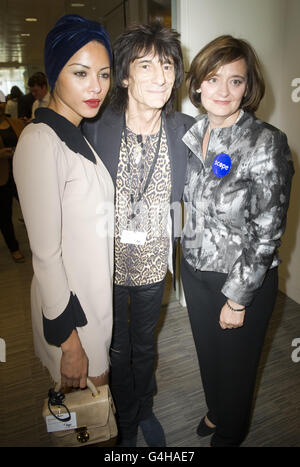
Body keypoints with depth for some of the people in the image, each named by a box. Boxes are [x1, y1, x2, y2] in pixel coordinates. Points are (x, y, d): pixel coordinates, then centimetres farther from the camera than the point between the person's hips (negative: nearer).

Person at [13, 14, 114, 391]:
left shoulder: (76, 137, 7)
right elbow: (46, 255, -23)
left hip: (97, 296, 8)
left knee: (101, 386, 24)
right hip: (70, 305, -8)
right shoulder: (40, 142, -22)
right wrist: (67, 340, -18)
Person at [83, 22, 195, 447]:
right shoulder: (96, 128, -15)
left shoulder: (187, 130, -9)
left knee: (145, 343, 25)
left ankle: (145, 410, 55)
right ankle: (127, 423, 50)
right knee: (117, 348, 20)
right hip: (107, 263, -1)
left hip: (153, 263, 2)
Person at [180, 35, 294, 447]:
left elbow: (267, 231, -20)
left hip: (244, 279, -5)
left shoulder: (266, 142, -20)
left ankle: (229, 433, 50)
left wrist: (238, 299, -16)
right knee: (207, 353, 26)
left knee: (235, 363, 18)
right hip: (194, 269, 6)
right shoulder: (194, 134, -1)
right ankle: (215, 413, 57)